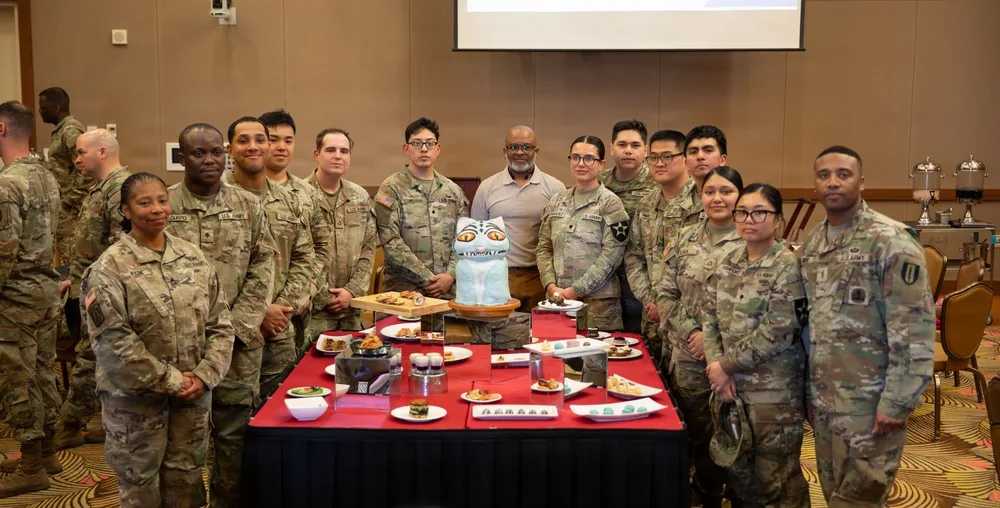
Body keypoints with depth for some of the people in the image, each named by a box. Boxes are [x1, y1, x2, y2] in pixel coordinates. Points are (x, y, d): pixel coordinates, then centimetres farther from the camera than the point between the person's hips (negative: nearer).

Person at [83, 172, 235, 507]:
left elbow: (220, 324, 4)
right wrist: (171, 381, -15)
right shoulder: (110, 268, -11)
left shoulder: (193, 258, 4)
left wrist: (205, 376, -8)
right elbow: (114, 341, -17)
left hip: (194, 393, 4)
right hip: (136, 398, -4)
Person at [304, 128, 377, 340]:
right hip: (312, 310, -5)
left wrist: (352, 291, -2)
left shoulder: (361, 198, 10)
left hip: (351, 310, 5)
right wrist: (323, 297, -9)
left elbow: (368, 249, 10)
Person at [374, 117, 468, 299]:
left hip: (448, 291, 4)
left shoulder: (454, 191, 11)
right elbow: (391, 243, -10)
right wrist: (428, 278, -13)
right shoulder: (391, 189, -2)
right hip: (404, 291, -3)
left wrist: (451, 275, -7)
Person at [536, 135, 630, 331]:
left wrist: (576, 290, -13)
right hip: (557, 298, 4)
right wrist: (551, 285, -5)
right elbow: (544, 247, 10)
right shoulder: (556, 201, 11)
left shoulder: (610, 203, -4)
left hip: (598, 300, -4)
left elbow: (611, 256, -11)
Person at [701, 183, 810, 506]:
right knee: (736, 468, 17)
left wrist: (726, 365, -14)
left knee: (776, 477, 5)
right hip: (730, 383, 6)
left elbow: (777, 333, -19)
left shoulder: (788, 266, -13)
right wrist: (716, 364, -8)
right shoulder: (728, 262, 7)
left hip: (775, 390, -6)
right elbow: (709, 317, 6)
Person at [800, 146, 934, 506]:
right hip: (822, 399, 7)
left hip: (869, 403, -7)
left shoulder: (890, 242, -13)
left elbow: (915, 331, -16)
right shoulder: (812, 242, 9)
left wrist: (897, 402, -18)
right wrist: (809, 387, 12)